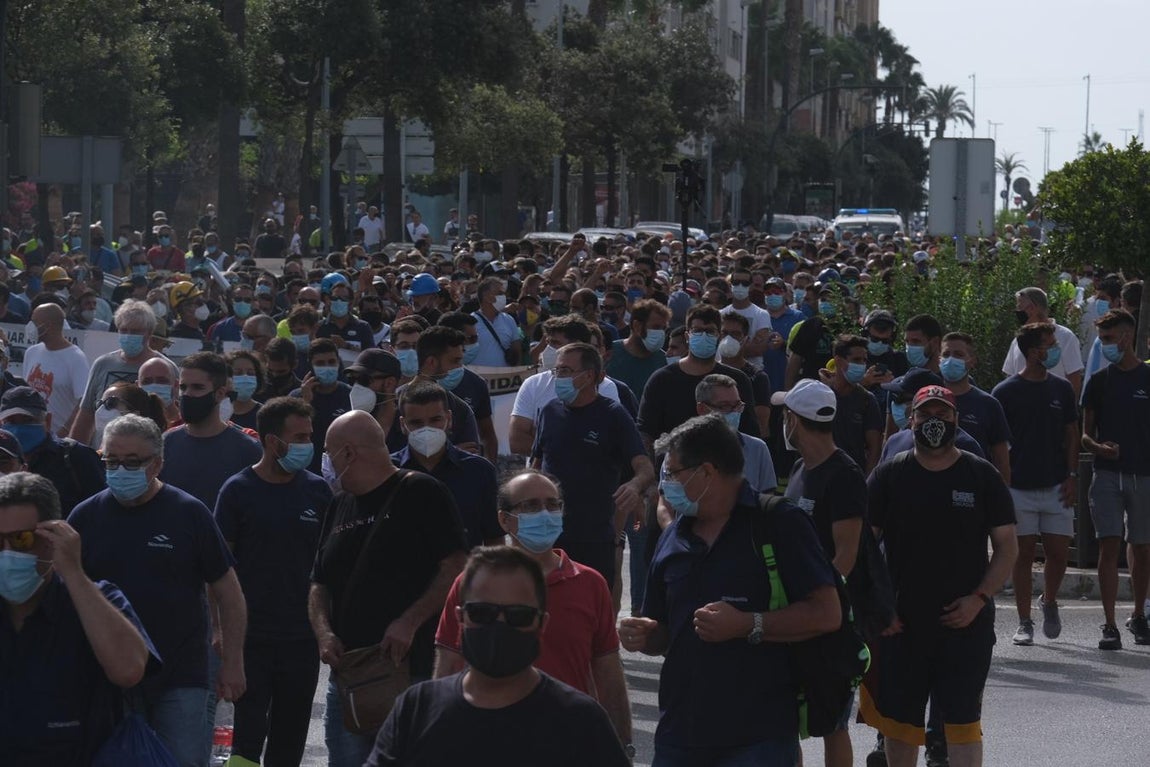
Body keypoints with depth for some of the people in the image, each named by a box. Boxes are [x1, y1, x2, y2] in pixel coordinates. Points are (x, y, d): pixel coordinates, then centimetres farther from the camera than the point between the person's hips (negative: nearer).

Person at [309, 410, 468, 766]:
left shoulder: (421, 493, -3)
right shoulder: (340, 506, 19)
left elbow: (456, 569, -10)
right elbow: (320, 586, 20)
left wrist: (409, 623, -18)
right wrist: (324, 632, 0)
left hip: (412, 672, -7)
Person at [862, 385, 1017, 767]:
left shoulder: (982, 476, 3)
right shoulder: (888, 476, 4)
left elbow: (1007, 546, 4)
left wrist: (979, 598, -9)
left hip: (966, 622, -1)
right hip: (901, 622, 1)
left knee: (963, 719, -4)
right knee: (899, 717, 9)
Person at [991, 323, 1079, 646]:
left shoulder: (1061, 389, 8)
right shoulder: (1005, 392, -2)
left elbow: (1072, 435, 11)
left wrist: (1072, 476, 1)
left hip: (1056, 487, 2)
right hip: (1019, 487, -2)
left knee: (1059, 553, -1)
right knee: (1024, 555, 1)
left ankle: (1049, 601, 26)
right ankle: (1024, 622, 8)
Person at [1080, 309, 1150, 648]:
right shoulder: (1099, 381, 7)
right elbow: (1085, 432, 9)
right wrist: (1098, 447, -13)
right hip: (1107, 474, 0)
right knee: (1109, 546, -8)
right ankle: (1110, 626, -8)